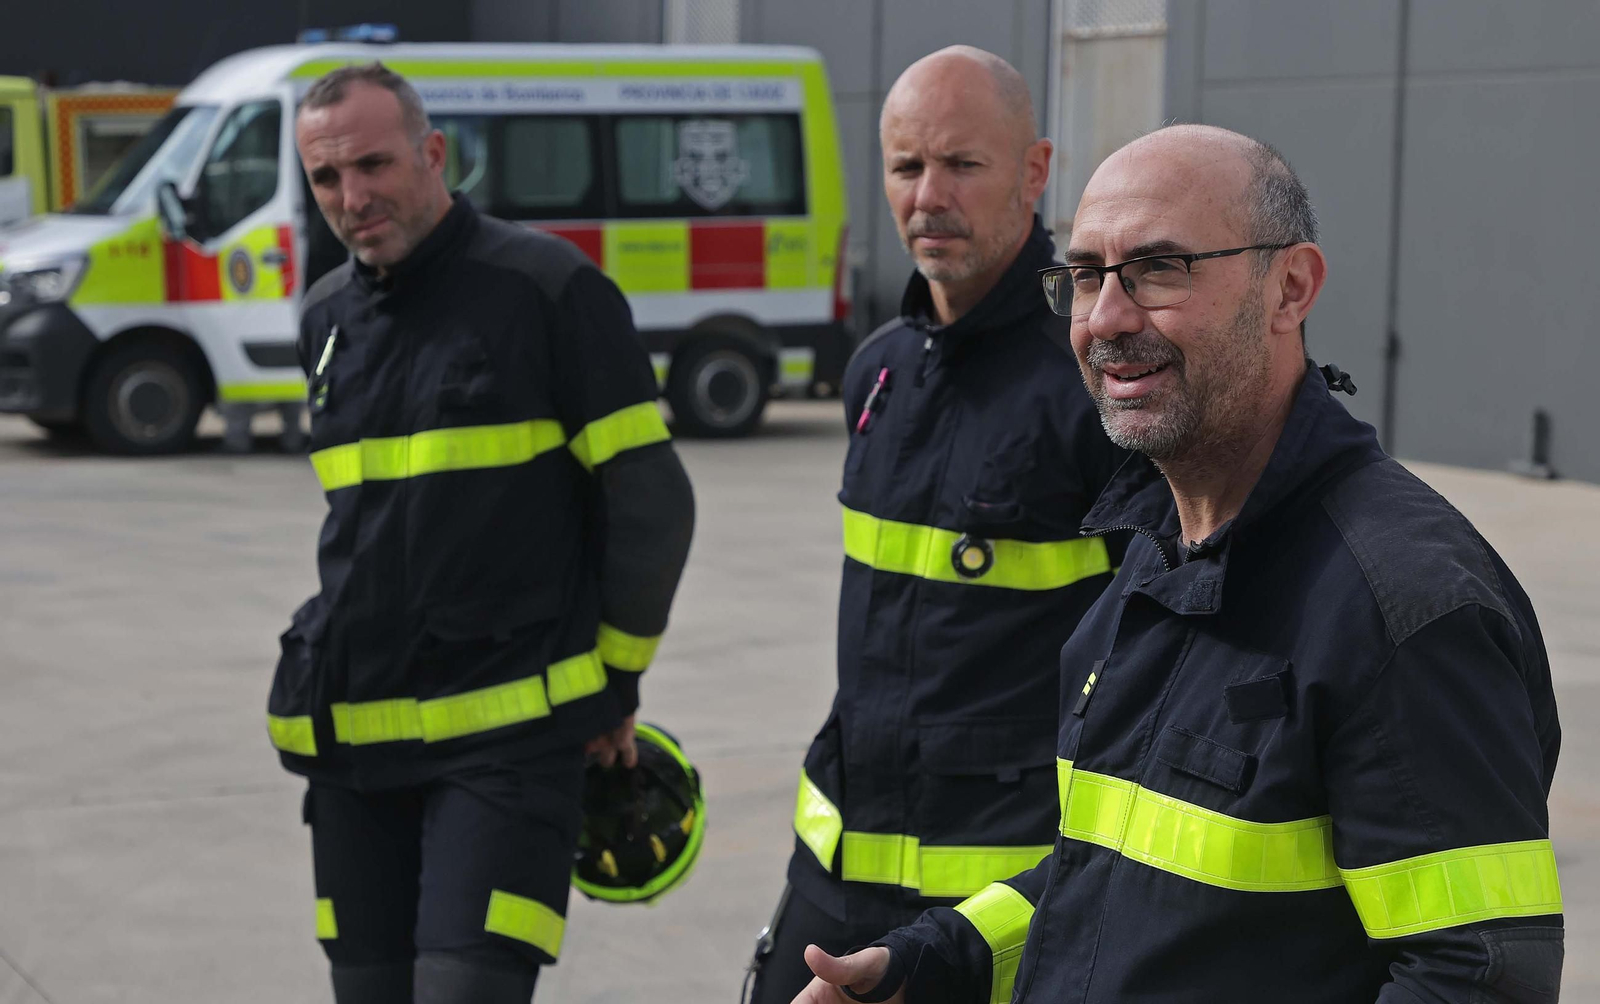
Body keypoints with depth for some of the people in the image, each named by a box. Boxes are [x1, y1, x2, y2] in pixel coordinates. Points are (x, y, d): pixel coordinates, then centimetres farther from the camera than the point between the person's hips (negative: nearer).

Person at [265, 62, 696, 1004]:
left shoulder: (550, 289, -8)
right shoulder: (329, 317, 12)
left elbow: (651, 504, -5)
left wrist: (615, 683, 0)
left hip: (506, 737, -6)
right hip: (354, 740, 6)